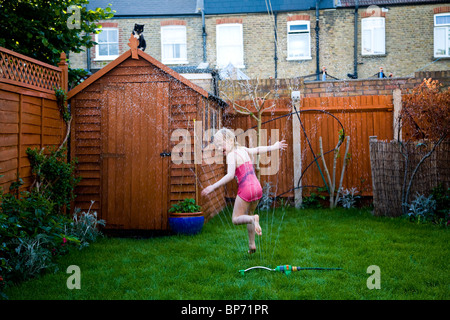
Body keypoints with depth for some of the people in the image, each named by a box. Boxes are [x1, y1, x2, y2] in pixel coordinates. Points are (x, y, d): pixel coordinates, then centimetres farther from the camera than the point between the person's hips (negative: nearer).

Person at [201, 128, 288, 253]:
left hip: (245, 189, -7)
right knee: (248, 214, 27)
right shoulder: (243, 149, 12)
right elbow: (258, 149, 29)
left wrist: (213, 187, -23)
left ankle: (253, 219, -21)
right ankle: (252, 245, 26)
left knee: (236, 219, 8)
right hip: (257, 187, 7)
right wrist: (273, 147, 46)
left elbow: (230, 175, -23)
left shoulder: (231, 155, -11)